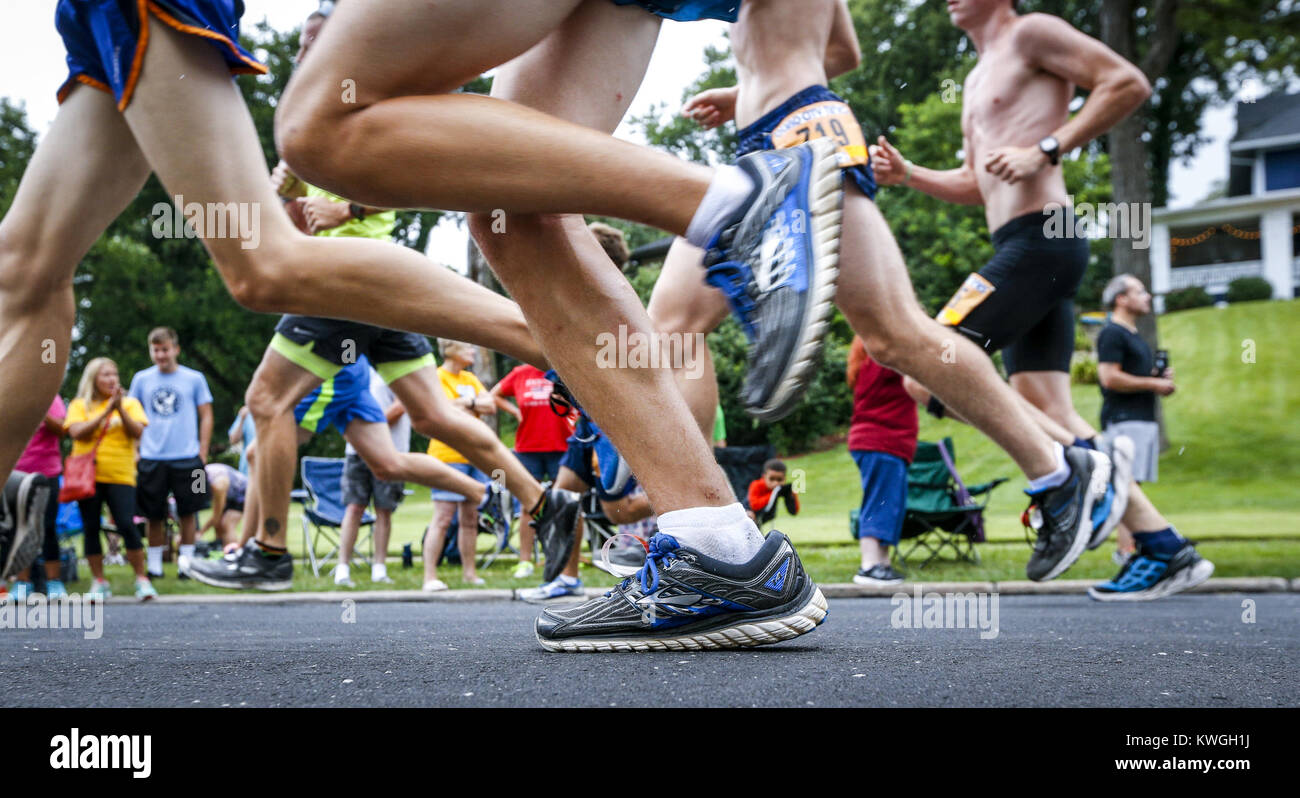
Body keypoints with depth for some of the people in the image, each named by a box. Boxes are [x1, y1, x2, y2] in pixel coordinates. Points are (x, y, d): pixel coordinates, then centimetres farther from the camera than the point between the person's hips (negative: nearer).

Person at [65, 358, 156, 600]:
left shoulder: (130, 403, 9)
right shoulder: (80, 405, 8)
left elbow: (138, 432, -3)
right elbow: (76, 432, -8)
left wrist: (120, 409, -15)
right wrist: (106, 412, -13)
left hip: (120, 475, -1)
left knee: (127, 525, -11)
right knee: (90, 528, 3)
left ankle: (142, 579, -2)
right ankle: (98, 582, 12)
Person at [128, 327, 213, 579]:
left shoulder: (194, 379, 4)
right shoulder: (141, 379, 8)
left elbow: (206, 416, 7)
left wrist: (202, 453, 0)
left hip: (186, 458, -1)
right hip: (151, 459, 1)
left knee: (188, 512, 2)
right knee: (154, 515, 4)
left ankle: (186, 561, 12)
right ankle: (154, 565, 13)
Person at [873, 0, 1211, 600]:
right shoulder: (978, 78, 27)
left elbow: (1129, 83, -11)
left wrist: (1045, 151, -17)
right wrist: (907, 175, 16)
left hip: (1039, 240, -10)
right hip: (1019, 249, 10)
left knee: (928, 376, -16)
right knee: (1044, 411, 5)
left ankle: (1084, 458, -16)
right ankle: (1167, 550, 5)